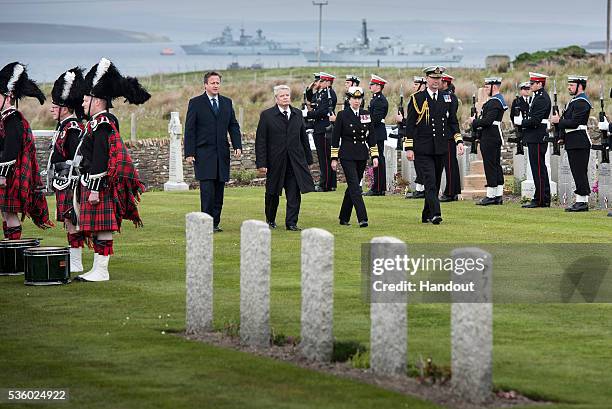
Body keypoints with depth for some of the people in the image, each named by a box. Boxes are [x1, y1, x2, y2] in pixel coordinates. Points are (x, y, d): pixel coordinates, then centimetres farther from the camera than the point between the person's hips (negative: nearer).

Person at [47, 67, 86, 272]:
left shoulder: (73, 129, -15)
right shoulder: (64, 127, 16)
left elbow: (75, 161, -19)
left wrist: (70, 187, -21)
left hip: (69, 184, -10)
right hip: (62, 185, 10)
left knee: (72, 222, -7)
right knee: (69, 222, 12)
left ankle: (76, 264, -5)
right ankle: (73, 261, 16)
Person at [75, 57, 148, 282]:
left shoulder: (102, 125, -15)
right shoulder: (97, 123, 16)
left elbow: (100, 160, -19)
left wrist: (95, 189, -21)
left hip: (99, 184, -10)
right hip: (92, 183, 10)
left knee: (102, 229, -6)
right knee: (96, 228, 12)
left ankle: (102, 271, -4)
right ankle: (97, 269, 16)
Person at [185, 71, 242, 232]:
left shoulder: (227, 103, 13)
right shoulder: (196, 103, 1)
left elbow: (234, 126, 14)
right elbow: (189, 129, -2)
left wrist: (237, 146, 0)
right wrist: (189, 153, -8)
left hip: (222, 153, 4)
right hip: (203, 154, -4)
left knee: (219, 191, 4)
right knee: (207, 190, -11)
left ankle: (215, 223, 8)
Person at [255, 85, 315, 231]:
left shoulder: (297, 114, 9)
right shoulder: (267, 115, -2)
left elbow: (303, 137, 14)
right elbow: (260, 141, -5)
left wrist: (308, 159, 11)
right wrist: (261, 163, -11)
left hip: (295, 161, 2)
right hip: (275, 162, -2)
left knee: (294, 194, -6)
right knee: (272, 193, 11)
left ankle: (291, 223, 0)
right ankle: (270, 220, 30)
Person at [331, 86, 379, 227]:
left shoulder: (366, 115, 8)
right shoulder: (342, 115, -3)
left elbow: (371, 137, 10)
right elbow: (335, 138, -1)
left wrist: (375, 156, 4)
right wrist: (334, 158, -3)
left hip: (362, 156, 4)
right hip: (347, 156, -4)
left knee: (353, 186, 10)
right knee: (355, 186, -12)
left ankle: (344, 218, 21)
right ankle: (362, 219, -19)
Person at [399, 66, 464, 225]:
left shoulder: (446, 98, 10)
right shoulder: (417, 98, -2)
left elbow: (453, 121, 16)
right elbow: (409, 124, -2)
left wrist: (459, 141, 4)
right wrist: (409, 148, -7)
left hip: (440, 149, 5)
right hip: (422, 149, -5)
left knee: (436, 183, 9)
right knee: (430, 181, -15)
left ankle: (427, 215, 19)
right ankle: (435, 214, -23)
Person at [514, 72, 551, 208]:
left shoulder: (542, 98, -16)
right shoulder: (538, 96, 17)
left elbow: (535, 120, -22)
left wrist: (521, 122, -12)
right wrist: (521, 120, 7)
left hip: (537, 139, -11)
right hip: (534, 138, 11)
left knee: (538, 169, -7)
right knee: (540, 168, 12)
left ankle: (540, 200, -5)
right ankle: (544, 199, 16)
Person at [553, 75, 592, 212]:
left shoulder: (581, 102, -14)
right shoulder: (574, 101, 19)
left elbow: (574, 123, -22)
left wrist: (559, 121, -11)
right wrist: (562, 137, 12)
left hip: (579, 143, -10)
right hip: (573, 143, 10)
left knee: (580, 172, -8)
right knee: (577, 173, 11)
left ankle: (582, 201, -7)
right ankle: (581, 201, 14)